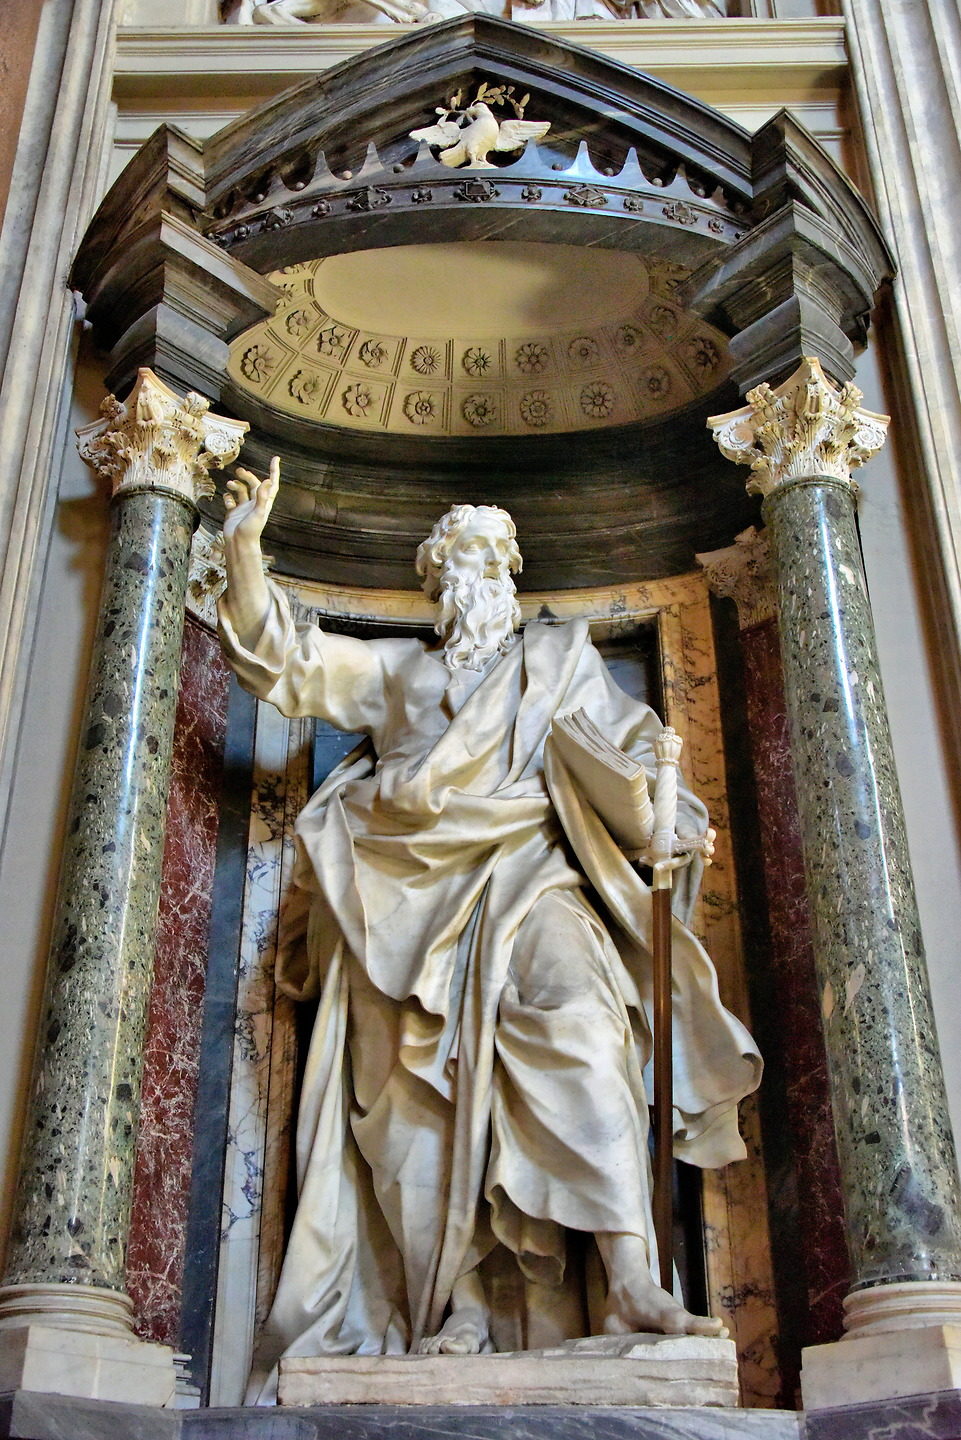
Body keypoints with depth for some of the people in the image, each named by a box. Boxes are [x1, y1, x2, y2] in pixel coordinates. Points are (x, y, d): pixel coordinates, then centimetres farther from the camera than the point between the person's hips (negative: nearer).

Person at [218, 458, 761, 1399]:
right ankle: (457, 1314, -13)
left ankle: (628, 1283, -36)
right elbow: (282, 658, 23)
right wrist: (245, 545, 10)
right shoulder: (394, 671, 29)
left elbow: (633, 744, 18)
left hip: (528, 879, -1)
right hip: (414, 899, 2)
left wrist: (670, 812, -4)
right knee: (428, 1090, -13)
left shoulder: (562, 657, 27)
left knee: (578, 1029, -28)